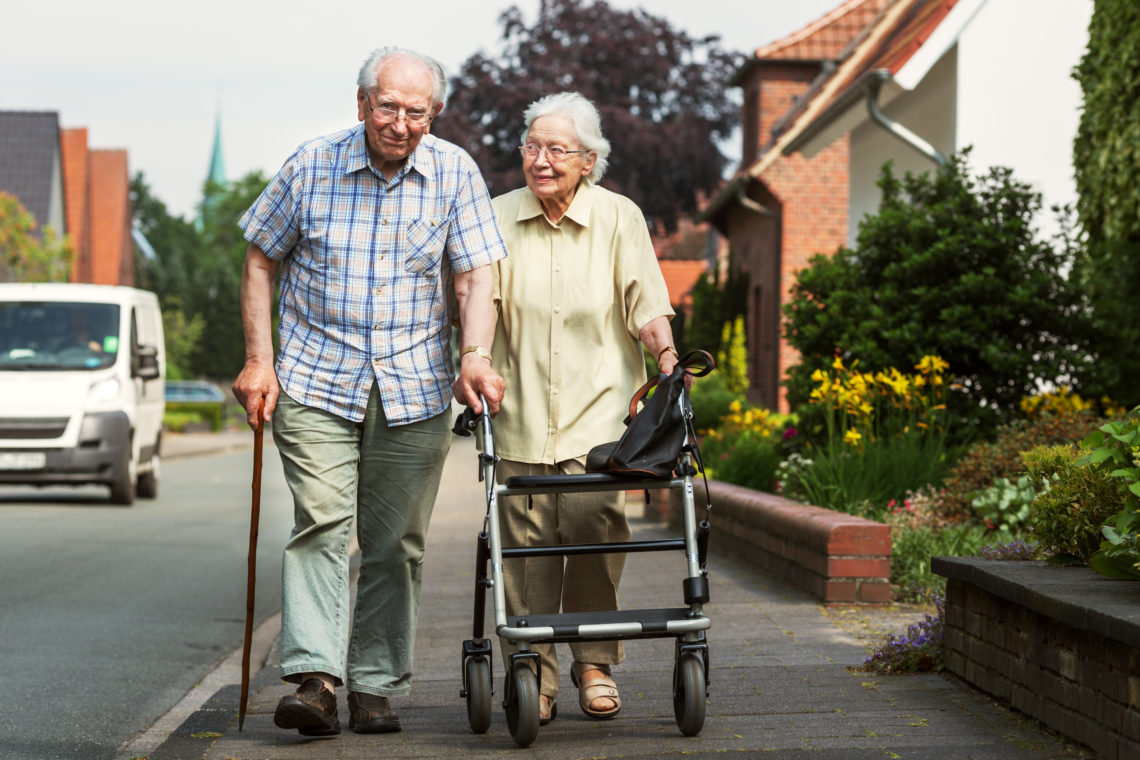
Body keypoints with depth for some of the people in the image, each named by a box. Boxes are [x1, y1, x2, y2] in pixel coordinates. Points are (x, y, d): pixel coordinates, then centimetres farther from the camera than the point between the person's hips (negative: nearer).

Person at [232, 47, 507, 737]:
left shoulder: (455, 174, 1)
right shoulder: (312, 166, -1)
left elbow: (475, 275, -3)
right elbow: (261, 262, 7)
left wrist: (476, 357, -19)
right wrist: (259, 361, 0)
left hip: (415, 390, 2)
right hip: (315, 382, -1)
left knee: (395, 545, 5)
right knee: (322, 525, -14)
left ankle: (376, 686, 14)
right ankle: (315, 680, -19)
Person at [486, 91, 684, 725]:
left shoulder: (619, 217, 4)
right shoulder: (498, 218, 6)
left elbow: (646, 302, 1)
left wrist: (666, 351, -17)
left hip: (598, 406, -1)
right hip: (522, 410, 1)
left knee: (594, 524, -15)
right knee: (527, 541, -5)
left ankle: (596, 665, 1)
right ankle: (536, 677, 4)